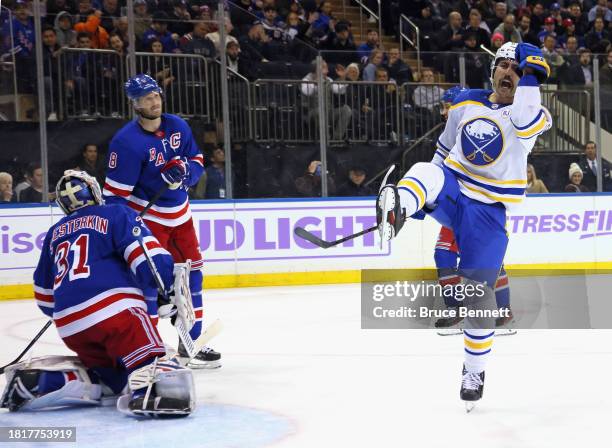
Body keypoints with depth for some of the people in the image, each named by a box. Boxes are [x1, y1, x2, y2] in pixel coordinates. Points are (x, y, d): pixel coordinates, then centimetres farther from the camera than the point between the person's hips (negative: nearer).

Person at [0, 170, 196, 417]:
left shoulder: (54, 233, 28)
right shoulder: (117, 214, 11)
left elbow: (44, 297, 31)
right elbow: (152, 259, -4)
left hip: (69, 326, 6)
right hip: (115, 310, -6)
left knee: (118, 376, 14)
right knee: (148, 363, -16)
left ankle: (41, 379, 0)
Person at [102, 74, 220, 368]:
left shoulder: (177, 126, -2)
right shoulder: (126, 142, -22)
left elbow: (197, 162, 6)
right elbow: (115, 192, -20)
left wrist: (184, 169, -17)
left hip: (179, 214, 7)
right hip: (145, 217, -7)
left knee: (191, 274, 12)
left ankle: (191, 342, 24)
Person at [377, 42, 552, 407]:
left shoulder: (529, 113, -3)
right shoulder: (466, 104, 8)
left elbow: (526, 122, -30)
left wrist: (531, 74, -35)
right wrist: (426, 194, 20)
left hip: (489, 213, -2)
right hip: (451, 193, 2)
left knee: (479, 292, -2)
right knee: (427, 173, -33)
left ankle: (475, 371, 17)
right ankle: (397, 210, -67)